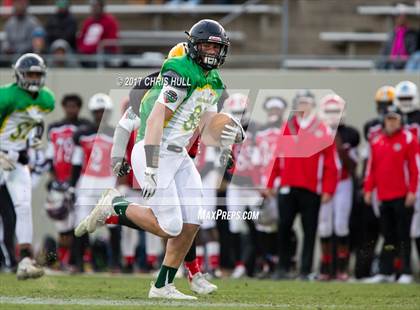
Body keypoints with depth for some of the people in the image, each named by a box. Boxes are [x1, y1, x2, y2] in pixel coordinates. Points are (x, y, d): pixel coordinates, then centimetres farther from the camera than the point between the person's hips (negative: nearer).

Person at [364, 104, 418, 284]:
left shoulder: (408, 139, -4)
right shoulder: (377, 142, 12)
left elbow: (415, 167, -7)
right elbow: (371, 167, 15)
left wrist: (412, 191, -12)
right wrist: (368, 190, 9)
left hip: (402, 197, -5)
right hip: (384, 197, 5)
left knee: (403, 235, -3)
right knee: (388, 236, 9)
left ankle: (406, 273, -1)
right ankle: (385, 272, 12)